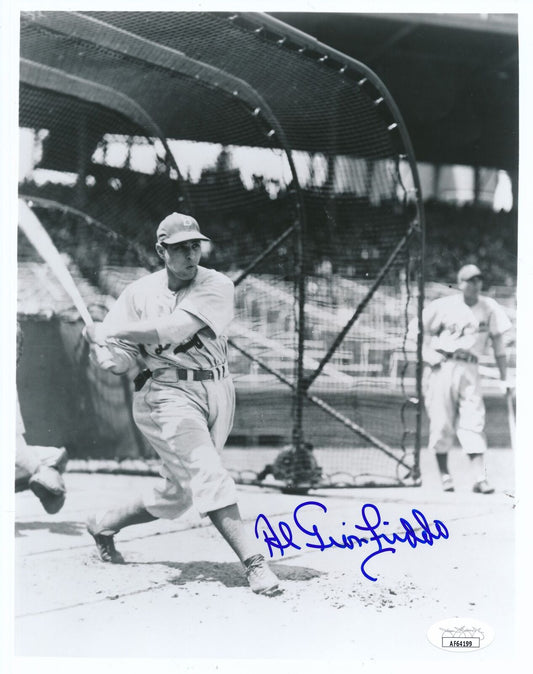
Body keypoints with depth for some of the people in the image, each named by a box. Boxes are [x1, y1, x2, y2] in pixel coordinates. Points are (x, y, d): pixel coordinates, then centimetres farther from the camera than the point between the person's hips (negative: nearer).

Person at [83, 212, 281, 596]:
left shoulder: (217, 286, -3)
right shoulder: (139, 294, 3)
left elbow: (175, 330, -18)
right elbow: (121, 363, 1)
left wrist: (111, 330, -13)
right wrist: (101, 349, -23)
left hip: (217, 392, 2)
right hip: (168, 394, -2)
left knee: (177, 495, 9)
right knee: (208, 474, -20)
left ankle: (105, 524, 32)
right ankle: (254, 563, -21)